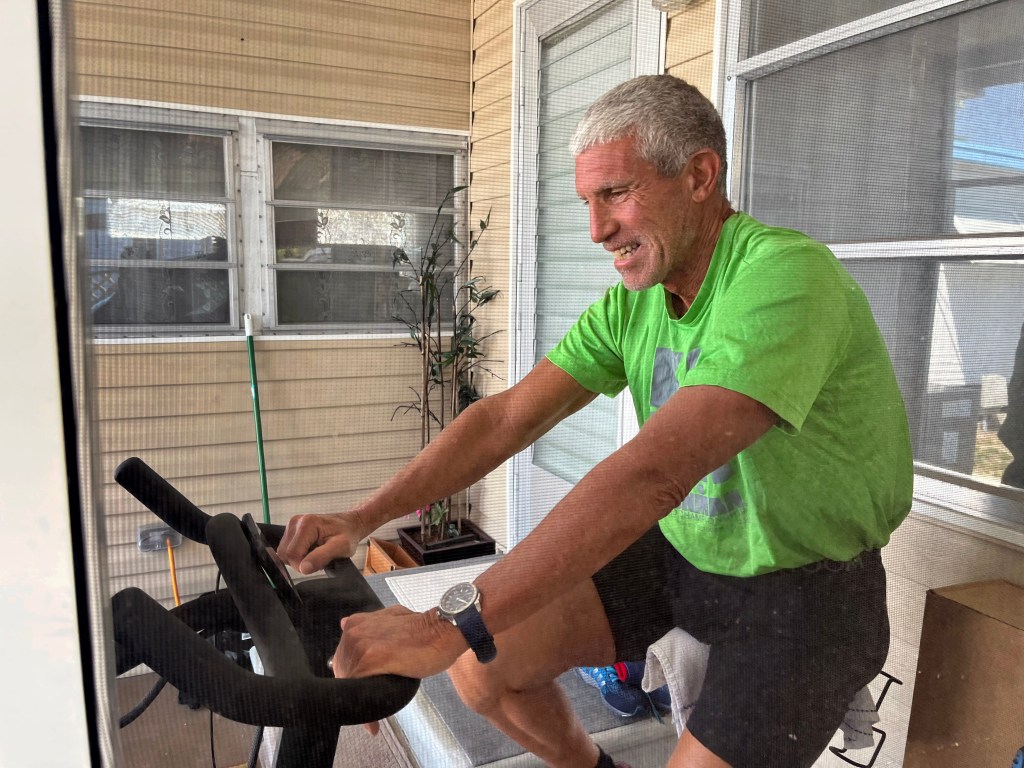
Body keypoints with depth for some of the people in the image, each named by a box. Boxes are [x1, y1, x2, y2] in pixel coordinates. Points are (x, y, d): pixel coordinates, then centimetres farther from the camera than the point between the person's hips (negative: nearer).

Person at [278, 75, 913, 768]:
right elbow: (508, 416, -6)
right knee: (483, 665, -4)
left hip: (805, 581, -5)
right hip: (678, 550, 6)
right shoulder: (634, 303, -3)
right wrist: (363, 518, -16)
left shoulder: (788, 275, -27)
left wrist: (454, 623, -39)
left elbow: (656, 472, -38)